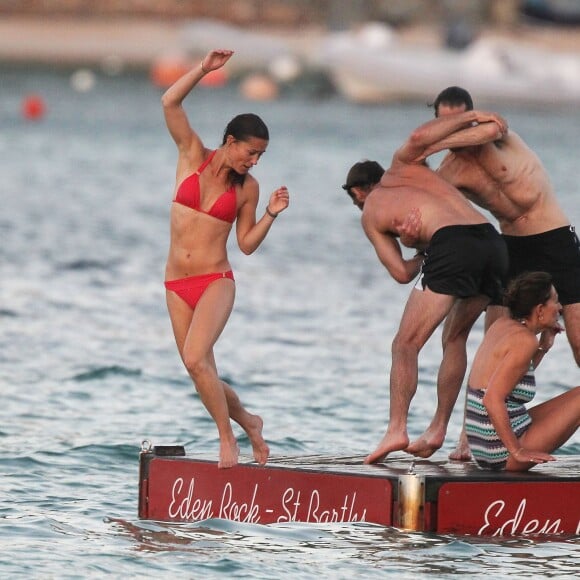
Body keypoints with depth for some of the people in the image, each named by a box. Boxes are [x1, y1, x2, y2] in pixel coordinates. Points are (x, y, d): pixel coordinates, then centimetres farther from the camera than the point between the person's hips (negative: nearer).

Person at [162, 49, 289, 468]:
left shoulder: (247, 187, 1)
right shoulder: (193, 155, 1)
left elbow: (247, 243, 5)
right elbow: (170, 103, -9)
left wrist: (271, 214, -7)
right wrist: (204, 69, -14)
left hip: (216, 283, -3)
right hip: (177, 285, 3)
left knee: (196, 360, -24)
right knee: (201, 373, 6)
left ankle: (227, 437, -11)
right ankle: (248, 421, 30)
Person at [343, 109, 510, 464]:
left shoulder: (370, 215, 22)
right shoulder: (399, 168, 29)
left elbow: (402, 273, 15)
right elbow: (419, 137, 6)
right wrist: (470, 117, 17)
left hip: (452, 246, -5)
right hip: (493, 241, 5)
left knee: (407, 344, 2)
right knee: (455, 337, 21)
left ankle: (397, 428, -12)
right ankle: (438, 430, 19)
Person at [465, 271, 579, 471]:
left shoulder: (503, 325, 8)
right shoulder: (525, 340, -17)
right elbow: (493, 399, -25)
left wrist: (544, 346, 17)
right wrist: (517, 451, -22)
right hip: (504, 454, -9)